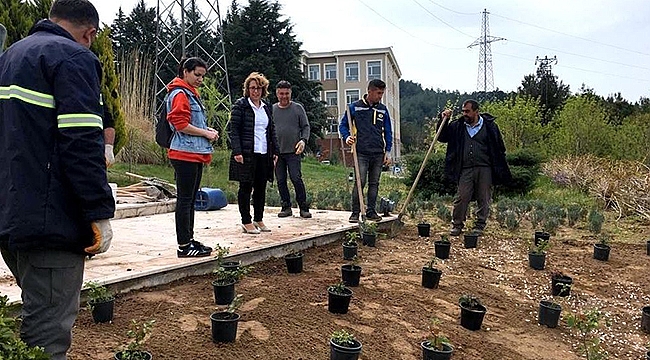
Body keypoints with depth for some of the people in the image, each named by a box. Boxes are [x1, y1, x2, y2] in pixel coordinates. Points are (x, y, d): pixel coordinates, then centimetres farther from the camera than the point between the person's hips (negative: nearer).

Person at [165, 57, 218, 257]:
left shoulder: (191, 94, 22)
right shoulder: (179, 94, -9)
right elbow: (181, 124, -18)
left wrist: (207, 130, 12)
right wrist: (205, 133, -12)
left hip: (196, 154, 10)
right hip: (185, 154, -10)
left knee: (190, 199, 14)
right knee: (185, 199, -6)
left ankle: (189, 240, 22)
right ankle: (184, 246, 0)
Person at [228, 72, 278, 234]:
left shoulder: (267, 107, 16)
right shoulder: (240, 105, -2)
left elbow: (271, 131, 19)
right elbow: (233, 129, -7)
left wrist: (275, 151, 13)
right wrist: (237, 151, -16)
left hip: (264, 154, 6)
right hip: (246, 154, -6)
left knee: (261, 188, 10)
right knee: (246, 187, 1)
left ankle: (259, 219, 22)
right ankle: (246, 222, 9)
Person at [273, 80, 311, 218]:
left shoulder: (298, 108, 5)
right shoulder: (271, 109, 11)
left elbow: (305, 126, 5)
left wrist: (303, 140, -13)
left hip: (293, 151, -3)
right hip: (276, 152, 3)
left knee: (296, 178, -8)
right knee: (281, 180, 5)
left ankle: (303, 207, 3)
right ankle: (286, 207, 16)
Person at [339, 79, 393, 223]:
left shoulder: (383, 109, 10)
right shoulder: (355, 107, 0)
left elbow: (388, 132, 14)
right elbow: (343, 125, 7)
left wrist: (388, 151, 7)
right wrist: (347, 136, -13)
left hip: (378, 154, 4)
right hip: (361, 153, -4)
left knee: (374, 183, 9)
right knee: (360, 182, -7)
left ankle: (371, 211, 19)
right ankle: (355, 212, 2)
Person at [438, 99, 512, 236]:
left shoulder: (489, 126, 2)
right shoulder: (458, 126, 8)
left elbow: (500, 148, 5)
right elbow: (442, 137, 15)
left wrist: (499, 170, 1)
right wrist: (444, 121, 0)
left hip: (485, 169, -1)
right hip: (465, 169, 1)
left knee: (483, 199, 6)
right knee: (461, 197, -2)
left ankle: (480, 225, 20)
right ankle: (457, 224, 11)